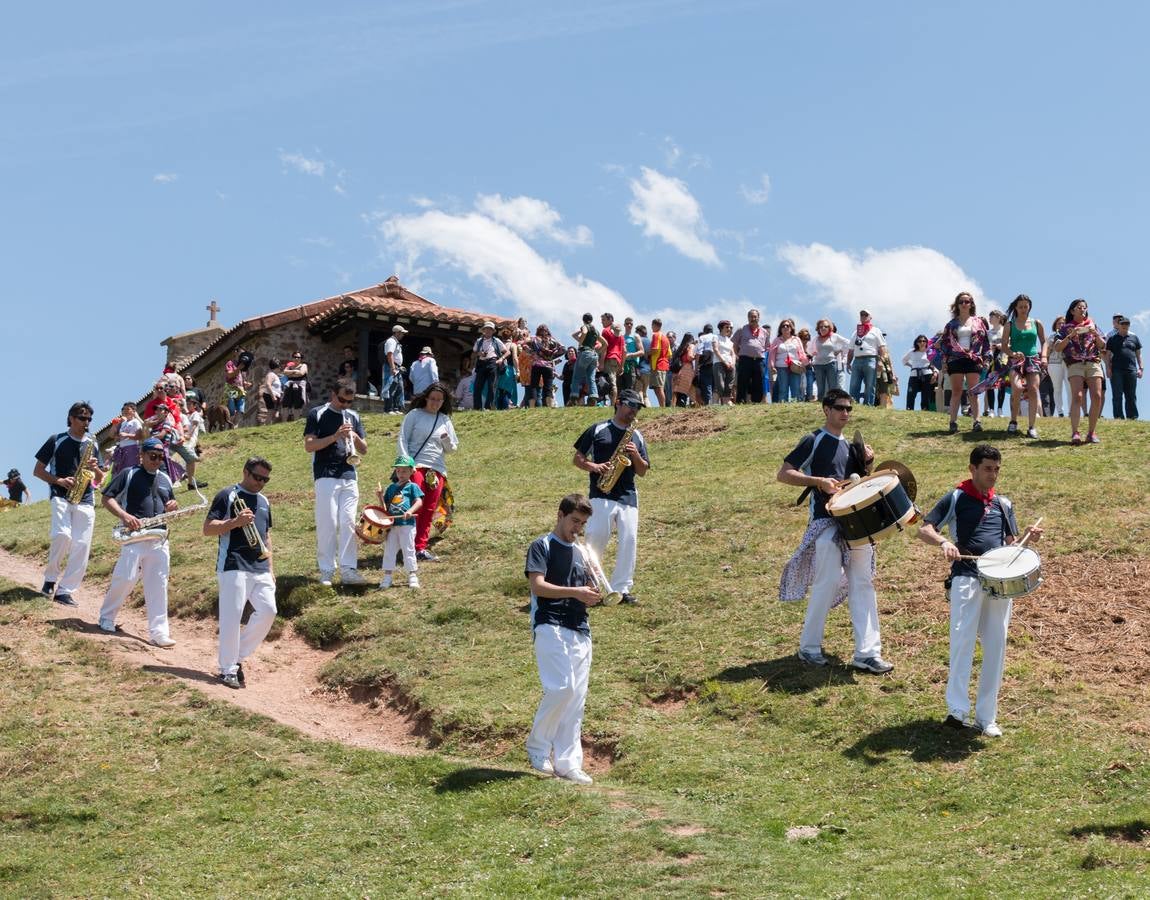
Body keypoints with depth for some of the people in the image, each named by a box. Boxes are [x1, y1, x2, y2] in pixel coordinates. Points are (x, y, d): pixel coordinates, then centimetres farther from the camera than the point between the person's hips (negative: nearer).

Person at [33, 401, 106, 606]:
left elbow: (100, 480, 18)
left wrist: (95, 468, -4)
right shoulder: (56, 441, 6)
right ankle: (51, 578, -5)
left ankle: (65, 591, -3)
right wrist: (59, 480, -10)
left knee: (82, 546, -8)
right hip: (60, 496, -4)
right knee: (63, 535, -27)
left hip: (85, 500, 4)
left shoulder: (92, 445, 16)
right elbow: (38, 470, 5)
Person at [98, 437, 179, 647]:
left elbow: (171, 504, 29)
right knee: (125, 578, -9)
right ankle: (106, 617, 14)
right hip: (134, 536, -5)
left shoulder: (165, 479, 18)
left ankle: (158, 632, 2)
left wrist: (174, 507, 4)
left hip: (160, 539, 5)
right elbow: (107, 498, -3)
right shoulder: (129, 475, 1)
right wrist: (124, 515, -19)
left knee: (158, 585, 1)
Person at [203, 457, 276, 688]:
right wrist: (236, 522, -19)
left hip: (260, 568, 7)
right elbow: (208, 529, -7)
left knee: (268, 611, -4)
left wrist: (270, 568, 18)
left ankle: (238, 656, 12)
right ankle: (228, 670, -1)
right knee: (232, 616, -9)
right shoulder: (228, 495, -1)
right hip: (233, 566, -7)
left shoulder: (263, 500, 20)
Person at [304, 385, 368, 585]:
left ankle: (348, 569, 3)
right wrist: (335, 436, -16)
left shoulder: (353, 417, 15)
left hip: (349, 476, 4)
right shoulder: (317, 415, 2)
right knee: (327, 523, -5)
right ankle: (326, 571, -1)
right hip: (326, 477, -4)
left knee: (349, 524, 0)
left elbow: (363, 450, 15)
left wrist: (354, 437, -6)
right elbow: (308, 445, -7)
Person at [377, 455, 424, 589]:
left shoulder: (412, 486, 1)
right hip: (392, 524, 5)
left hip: (407, 524, -5)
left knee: (409, 550, -1)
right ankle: (387, 577, 12)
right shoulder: (391, 487, 16)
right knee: (389, 550, 6)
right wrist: (380, 497, 0)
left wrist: (410, 511, -26)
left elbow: (419, 502, -10)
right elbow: (385, 506, 19)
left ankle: (412, 576, 6)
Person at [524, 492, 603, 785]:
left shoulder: (581, 553, 22)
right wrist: (574, 592, -20)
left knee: (576, 698, 3)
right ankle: (537, 746, -1)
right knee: (562, 687, -21)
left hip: (579, 630, 7)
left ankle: (568, 763, 6)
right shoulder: (542, 546, 1)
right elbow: (538, 586, -12)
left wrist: (593, 594, 0)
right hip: (550, 625, -7)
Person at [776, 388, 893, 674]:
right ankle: (809, 647, 9)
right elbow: (783, 474, -8)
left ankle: (867, 653, 2)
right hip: (826, 522, -7)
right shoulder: (813, 441, -2)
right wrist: (819, 481, -18)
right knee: (828, 583, -8)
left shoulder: (849, 447, 18)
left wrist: (867, 462, 5)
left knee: (863, 584, 1)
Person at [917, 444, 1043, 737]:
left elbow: (1010, 542, 20)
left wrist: (1029, 538, -2)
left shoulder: (1003, 504, 18)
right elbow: (924, 530, -2)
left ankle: (986, 716, 11)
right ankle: (957, 709, -20)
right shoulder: (956, 498, 4)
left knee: (996, 647, 3)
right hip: (966, 577, -4)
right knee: (962, 639, -18)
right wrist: (943, 542, -23)